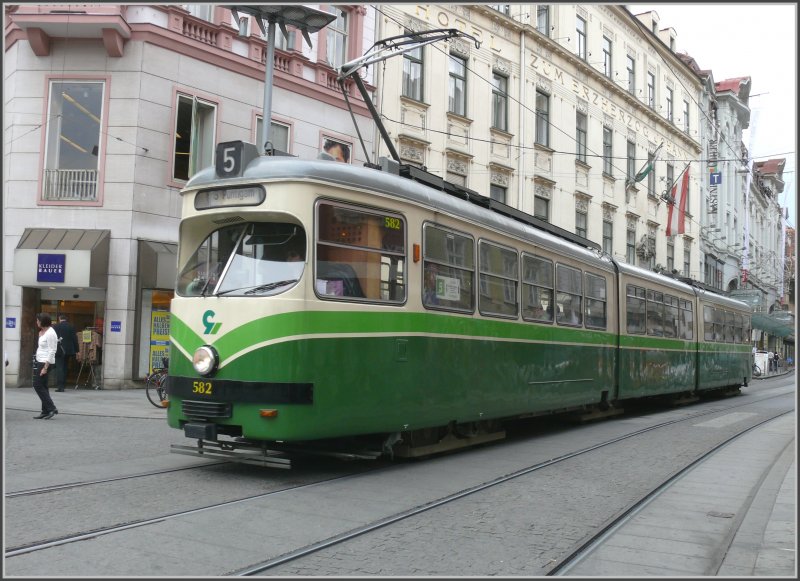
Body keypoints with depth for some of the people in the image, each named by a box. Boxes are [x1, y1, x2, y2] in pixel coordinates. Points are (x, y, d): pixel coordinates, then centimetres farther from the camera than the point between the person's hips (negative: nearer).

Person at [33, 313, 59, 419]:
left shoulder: (50, 333, -17)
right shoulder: (42, 332, 12)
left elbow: (52, 352, -19)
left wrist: (45, 367, -21)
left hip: (46, 363, -9)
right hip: (40, 362, 9)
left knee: (38, 386, -8)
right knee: (42, 386, 9)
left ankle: (51, 408, -6)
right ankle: (45, 411, 12)